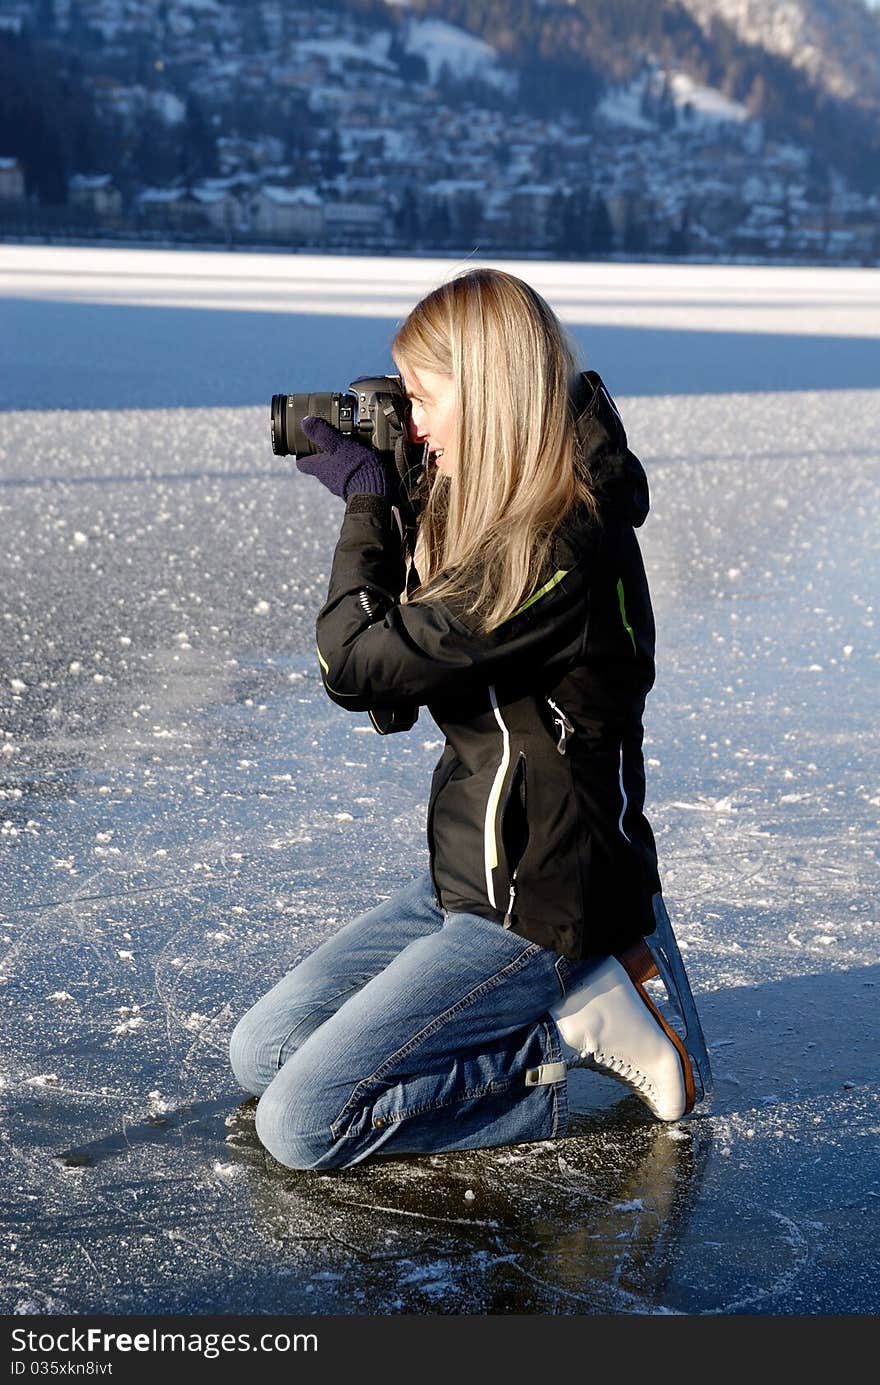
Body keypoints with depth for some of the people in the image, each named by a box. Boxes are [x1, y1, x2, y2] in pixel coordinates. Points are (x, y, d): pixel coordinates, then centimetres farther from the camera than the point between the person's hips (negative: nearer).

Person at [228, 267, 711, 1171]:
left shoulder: (561, 551, -24)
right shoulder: (497, 520, 7)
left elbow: (357, 666, -21)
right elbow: (389, 703, 7)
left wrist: (365, 506, -7)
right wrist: (383, 508, 0)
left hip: (537, 909, -10)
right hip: (466, 878, 10)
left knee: (300, 1123, -14)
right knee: (259, 1055, 10)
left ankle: (584, 1030, -4)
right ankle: (576, 997, 8)